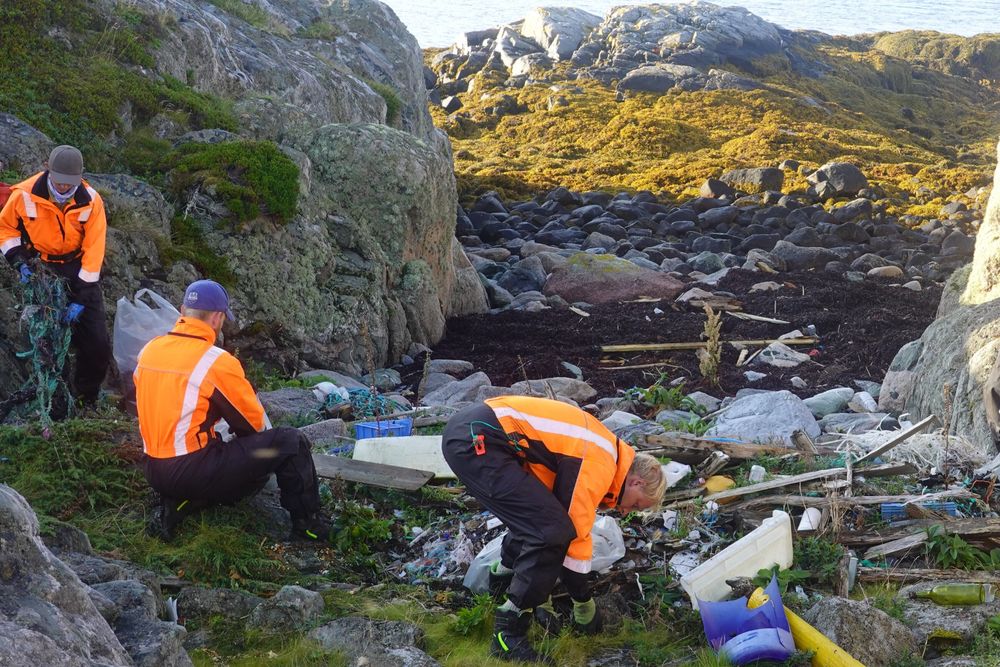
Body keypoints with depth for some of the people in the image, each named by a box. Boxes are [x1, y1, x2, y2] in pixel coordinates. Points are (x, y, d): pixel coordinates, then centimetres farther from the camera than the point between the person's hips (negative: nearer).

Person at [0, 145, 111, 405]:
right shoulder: (25, 195, -17)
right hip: (42, 269, -1)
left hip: (78, 269, 1)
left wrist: (82, 298, -18)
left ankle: (87, 400, 16)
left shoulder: (91, 201, -17)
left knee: (98, 344, -4)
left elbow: (94, 251, -15)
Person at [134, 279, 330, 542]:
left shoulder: (148, 351, 6)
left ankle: (177, 505, 10)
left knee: (252, 471, 29)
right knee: (292, 442, -1)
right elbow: (253, 423, -3)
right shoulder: (216, 362, -15)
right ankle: (308, 524, 11)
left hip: (154, 470, 8)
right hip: (192, 471, -8)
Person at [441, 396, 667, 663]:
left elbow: (563, 517, 26)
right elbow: (574, 533, -6)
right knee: (551, 529, -13)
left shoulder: (598, 452, 20)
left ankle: (504, 577, 43)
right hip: (475, 440, -10)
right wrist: (585, 606, 7)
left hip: (466, 430, 10)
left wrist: (543, 593, 27)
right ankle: (509, 636, -6)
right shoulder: (597, 464, -9)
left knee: (534, 517, 24)